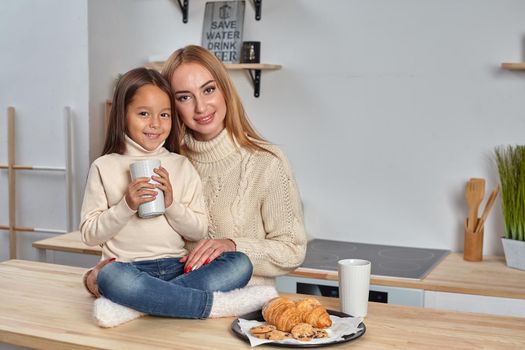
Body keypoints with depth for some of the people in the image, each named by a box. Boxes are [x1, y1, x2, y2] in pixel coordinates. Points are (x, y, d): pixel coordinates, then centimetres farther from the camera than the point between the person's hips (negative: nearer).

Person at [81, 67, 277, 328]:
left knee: (240, 263, -22)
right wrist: (125, 206, -12)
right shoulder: (104, 167, 5)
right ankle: (217, 303, -26)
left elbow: (200, 231, 9)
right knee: (111, 277, -38)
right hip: (129, 268, -3)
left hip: (178, 268, 3)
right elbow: (89, 234, 3)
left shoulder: (182, 166, 11)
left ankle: (131, 307, -30)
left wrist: (171, 203, -8)